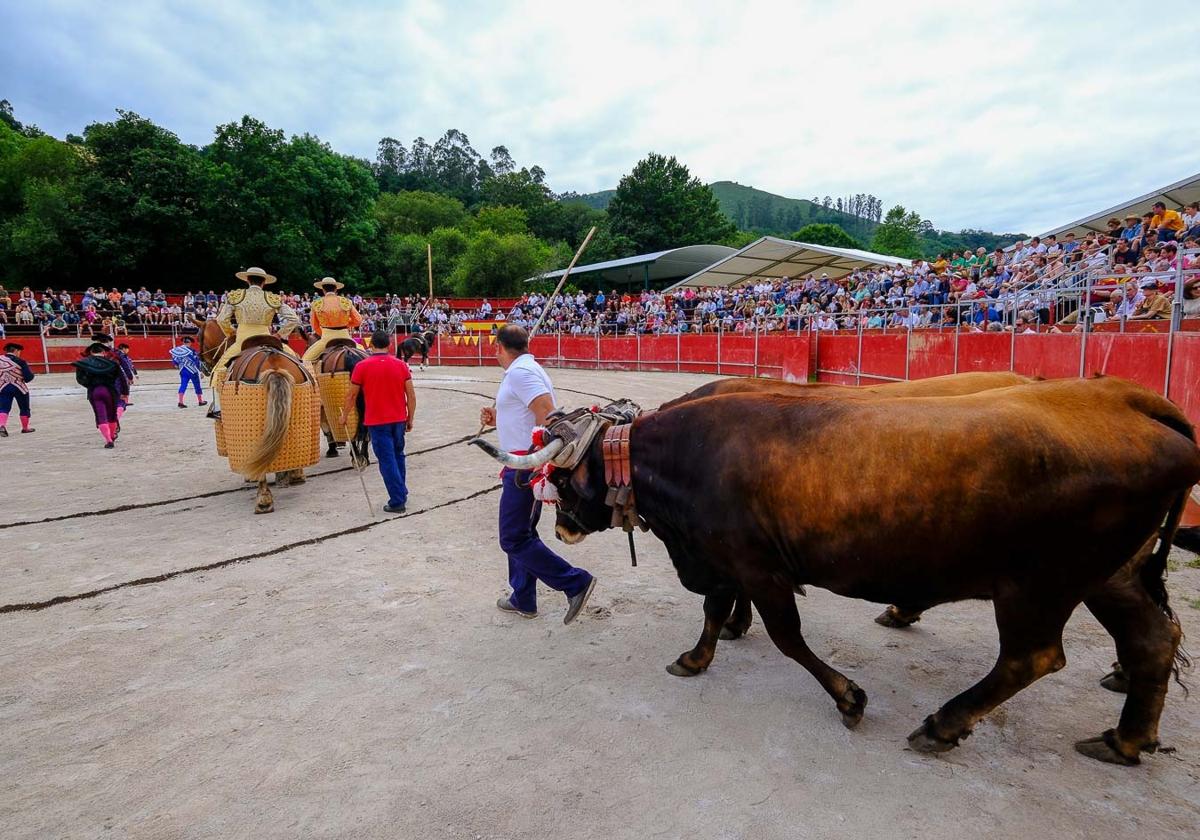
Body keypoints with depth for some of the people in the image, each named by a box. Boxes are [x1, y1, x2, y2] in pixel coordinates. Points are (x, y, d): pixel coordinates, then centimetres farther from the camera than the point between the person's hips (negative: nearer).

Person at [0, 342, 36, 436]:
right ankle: (25, 428, 26)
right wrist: (30, 371, 5)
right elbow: (28, 378, -13)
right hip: (19, 388, -3)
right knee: (24, 408, 14)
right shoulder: (21, 362, -13)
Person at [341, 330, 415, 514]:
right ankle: (402, 494, 29)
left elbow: (352, 395, 1)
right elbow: (411, 396, 0)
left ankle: (397, 501, 2)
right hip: (399, 420, 3)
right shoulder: (401, 365, 0)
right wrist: (410, 419, 10)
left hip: (377, 422, -3)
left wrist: (344, 416, 16)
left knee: (387, 461, 1)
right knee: (398, 456, 19)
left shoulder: (362, 366, -7)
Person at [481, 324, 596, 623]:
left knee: (514, 539, -5)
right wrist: (497, 419, 13)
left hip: (528, 466, -10)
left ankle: (576, 583, -3)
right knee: (522, 533, 18)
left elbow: (549, 416, -26)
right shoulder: (527, 369, 17)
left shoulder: (520, 372, -15)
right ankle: (523, 600, 28)